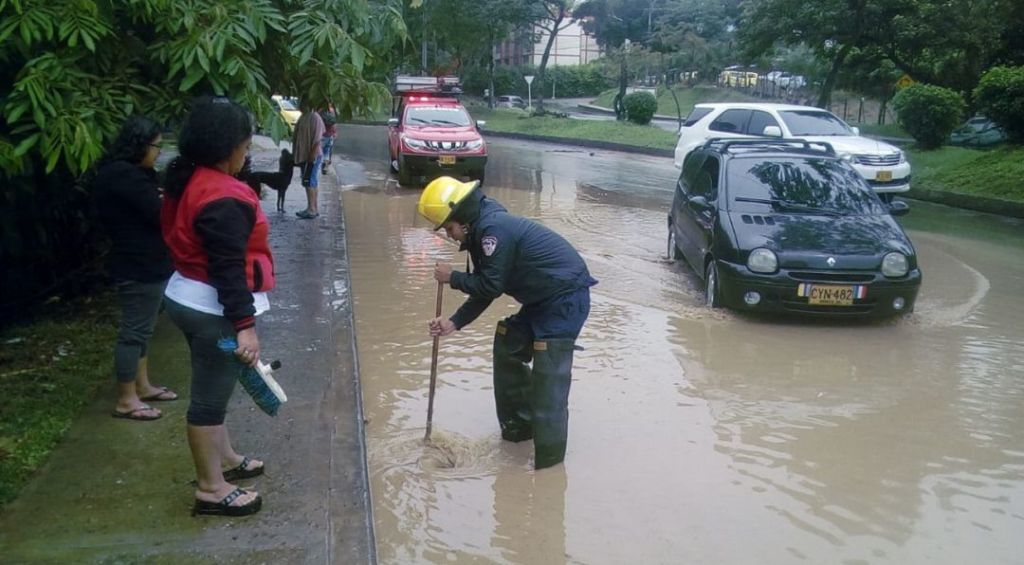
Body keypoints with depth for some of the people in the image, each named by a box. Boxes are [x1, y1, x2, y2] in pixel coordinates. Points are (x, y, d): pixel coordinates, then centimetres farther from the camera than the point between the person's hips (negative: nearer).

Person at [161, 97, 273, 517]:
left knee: (211, 388, 23)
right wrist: (245, 324, -27)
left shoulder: (188, 180, 7)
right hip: (213, 309, -11)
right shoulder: (223, 198, -25)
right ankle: (210, 488, 12)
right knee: (210, 395, 0)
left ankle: (223, 458, 40)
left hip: (188, 297, 11)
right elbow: (228, 268, -28)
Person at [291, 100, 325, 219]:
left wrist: (313, 155, -23)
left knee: (309, 182, -11)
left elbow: (317, 139, -19)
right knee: (312, 182, 12)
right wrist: (295, 154, 19)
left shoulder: (315, 118, -14)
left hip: (312, 156, -9)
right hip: (303, 155, 9)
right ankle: (314, 208, 16)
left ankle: (311, 209, -10)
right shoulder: (303, 118, 14)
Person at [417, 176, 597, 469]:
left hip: (566, 298, -11)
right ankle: (519, 424, 30)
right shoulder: (483, 229, 10)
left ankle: (548, 461, -5)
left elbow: (491, 286, -19)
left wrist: (453, 278, -5)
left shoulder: (494, 228, -22)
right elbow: (484, 289, 13)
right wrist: (454, 323, 6)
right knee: (508, 346, 18)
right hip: (544, 299, 11)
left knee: (548, 377, -12)